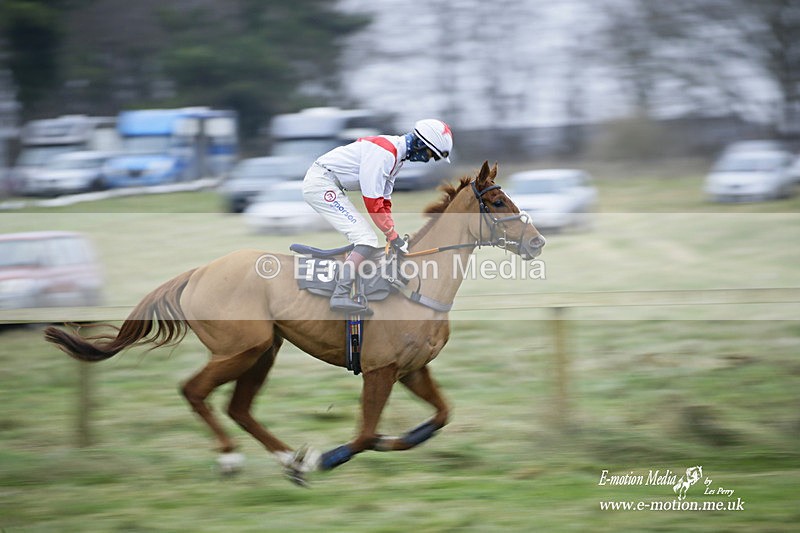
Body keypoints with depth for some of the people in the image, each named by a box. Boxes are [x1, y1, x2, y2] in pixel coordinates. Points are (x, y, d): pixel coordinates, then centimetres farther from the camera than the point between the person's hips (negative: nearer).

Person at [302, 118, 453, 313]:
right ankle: (340, 296, -22)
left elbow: (384, 199, 20)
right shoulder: (385, 152, -19)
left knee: (362, 237, 16)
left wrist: (393, 235, 18)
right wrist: (393, 235, -12)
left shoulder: (397, 155, 14)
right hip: (321, 183, -11)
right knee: (367, 240, -16)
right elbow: (372, 201, -20)